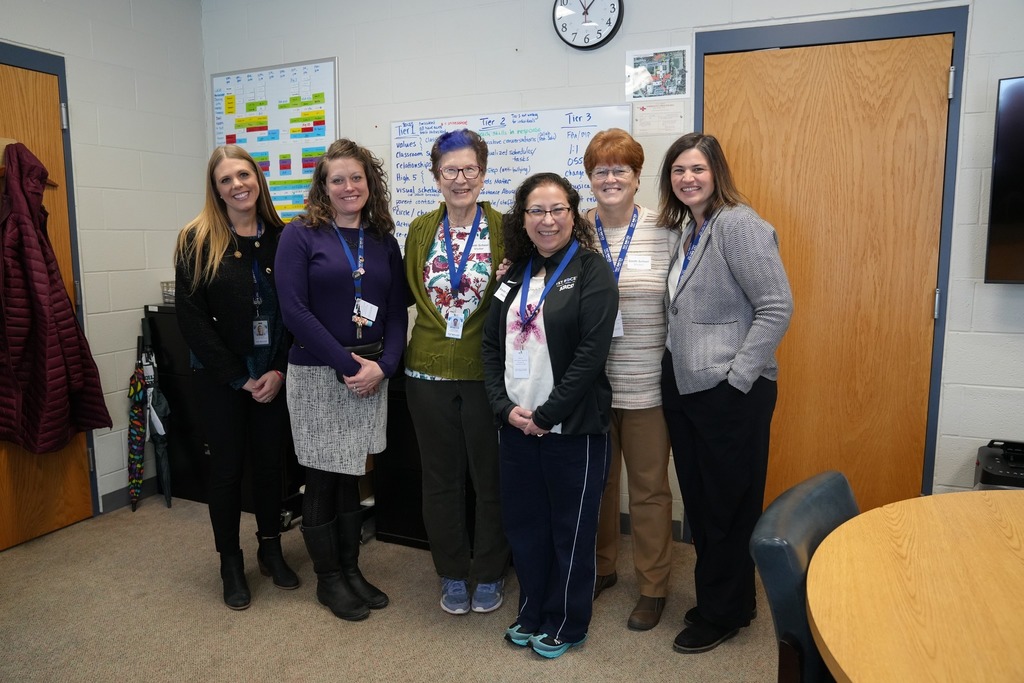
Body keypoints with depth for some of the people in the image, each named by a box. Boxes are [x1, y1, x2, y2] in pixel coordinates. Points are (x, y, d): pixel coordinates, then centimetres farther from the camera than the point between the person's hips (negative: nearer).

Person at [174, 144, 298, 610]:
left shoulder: (282, 238, 1)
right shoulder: (198, 241, -6)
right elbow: (192, 319, -9)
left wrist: (279, 370, -9)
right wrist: (238, 377, -11)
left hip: (274, 375, 2)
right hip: (219, 377, -2)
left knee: (270, 461, 12)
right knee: (227, 466, 8)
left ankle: (271, 549, 32)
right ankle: (230, 563, 26)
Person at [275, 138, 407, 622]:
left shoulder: (383, 241, 9)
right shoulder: (300, 235, -4)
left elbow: (396, 311, 7)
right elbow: (294, 310, -12)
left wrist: (382, 365, -9)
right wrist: (347, 365, -15)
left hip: (370, 376, 4)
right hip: (316, 375, -4)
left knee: (352, 476, 14)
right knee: (322, 479, 6)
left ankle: (351, 570, 29)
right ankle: (328, 579, 23)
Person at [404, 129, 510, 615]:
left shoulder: (504, 228, -4)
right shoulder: (420, 229, 6)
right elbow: (409, 292, 14)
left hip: (486, 371, -3)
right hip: (429, 369, 3)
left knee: (491, 476, 9)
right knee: (441, 477, 13)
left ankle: (489, 575, 29)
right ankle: (452, 575, 30)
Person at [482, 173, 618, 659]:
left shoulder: (591, 270, -7)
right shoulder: (515, 274, 11)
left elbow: (592, 353, -16)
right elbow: (491, 345, 8)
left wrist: (547, 414, -16)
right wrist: (505, 407, -5)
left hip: (572, 428, -5)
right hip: (515, 425, 6)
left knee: (571, 529, 9)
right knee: (524, 523, 16)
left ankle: (567, 623, 29)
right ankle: (532, 611, 36)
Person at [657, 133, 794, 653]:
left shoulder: (738, 224, -12)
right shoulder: (686, 230, 12)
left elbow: (777, 307, -17)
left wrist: (736, 376, -18)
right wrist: (674, 370, 8)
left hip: (731, 392, -8)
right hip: (684, 387, 8)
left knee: (728, 504, 7)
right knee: (698, 499, 17)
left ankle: (724, 613, 26)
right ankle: (713, 596, 36)